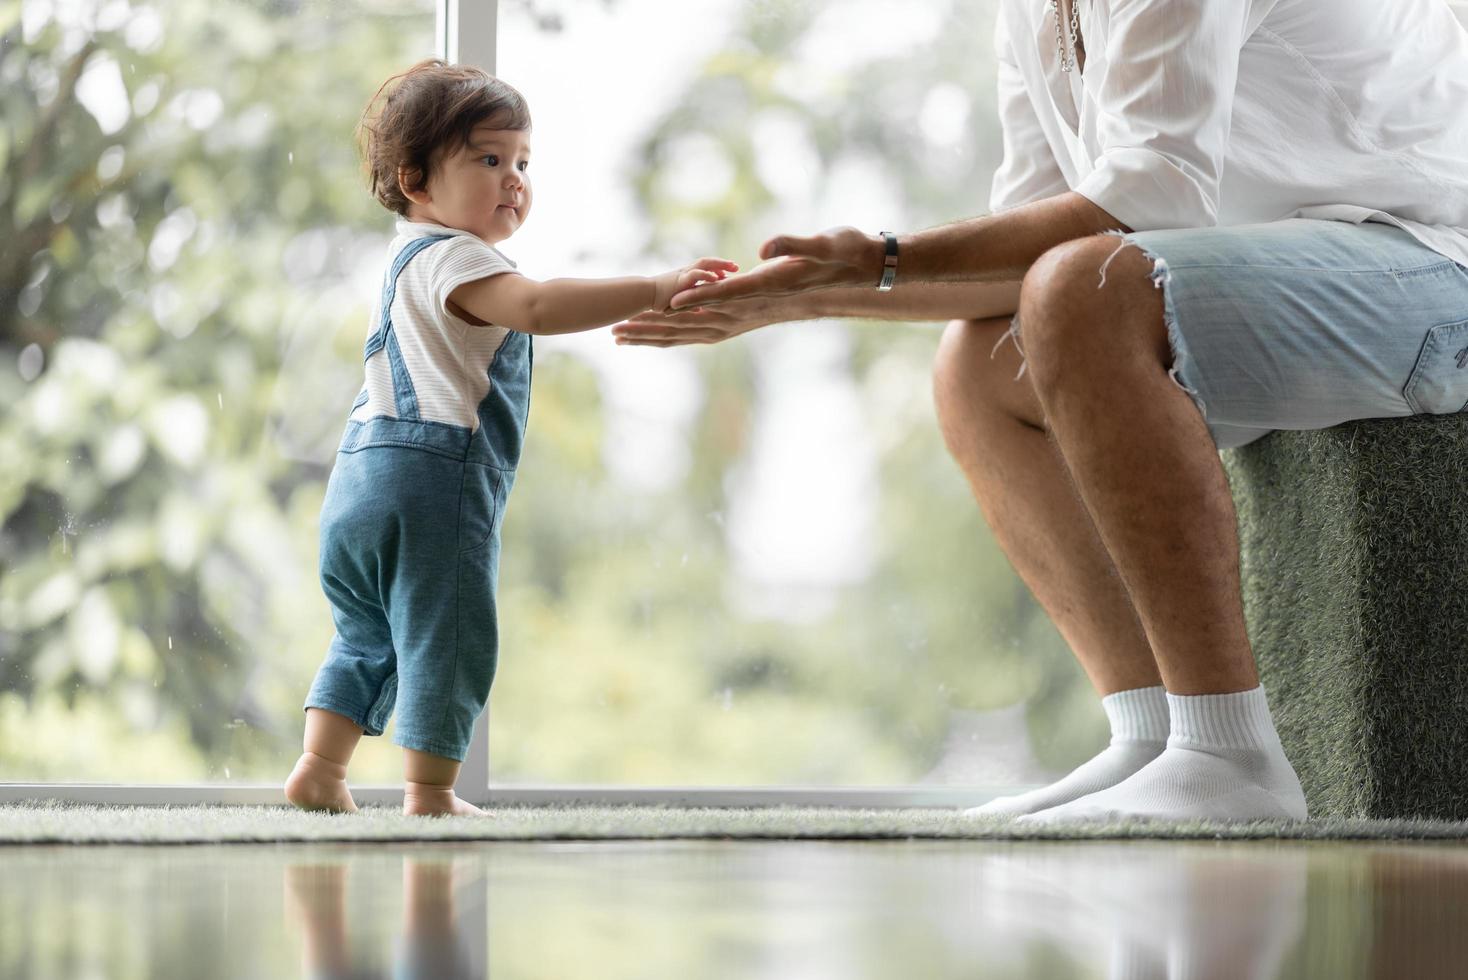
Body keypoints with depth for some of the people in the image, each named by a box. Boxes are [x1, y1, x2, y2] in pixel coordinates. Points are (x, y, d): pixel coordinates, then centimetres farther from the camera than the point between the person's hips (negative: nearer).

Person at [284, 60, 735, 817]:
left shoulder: (412, 257, 23)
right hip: (431, 478, -10)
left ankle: (319, 771, 18)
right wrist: (654, 291, -32)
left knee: (369, 637, 19)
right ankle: (429, 793, -1)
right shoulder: (452, 258, -11)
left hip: (365, 474, 10)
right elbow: (536, 307, -29)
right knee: (445, 638, -3)